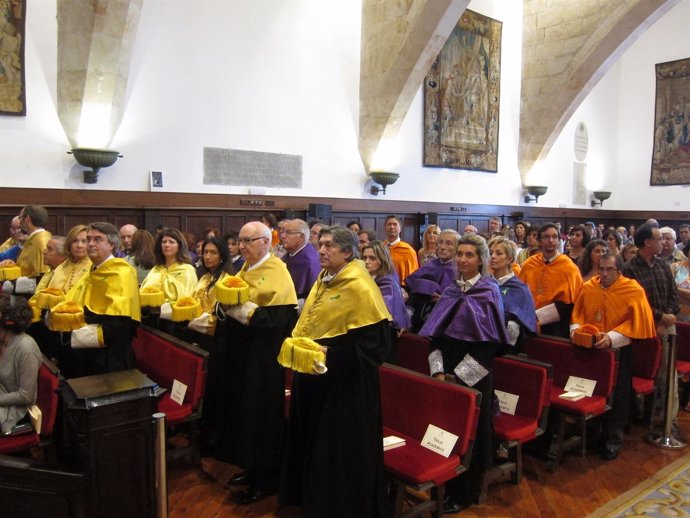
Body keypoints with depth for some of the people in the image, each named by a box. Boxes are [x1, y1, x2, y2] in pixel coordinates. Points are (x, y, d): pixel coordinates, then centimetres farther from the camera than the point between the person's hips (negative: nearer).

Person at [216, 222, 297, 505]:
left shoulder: (277, 273, -15)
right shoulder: (245, 269, 10)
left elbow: (277, 317, -25)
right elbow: (233, 303, 18)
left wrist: (239, 306, -23)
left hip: (263, 357, -8)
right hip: (240, 352, 9)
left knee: (262, 413, 2)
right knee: (243, 409, 16)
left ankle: (267, 477, 18)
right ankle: (252, 467, 32)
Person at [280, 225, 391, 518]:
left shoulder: (359, 287, -18)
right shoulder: (323, 280, 9)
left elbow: (375, 341, -22)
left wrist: (331, 353, -25)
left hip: (343, 385, -9)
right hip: (312, 378, 9)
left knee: (340, 453, 6)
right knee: (310, 443, 21)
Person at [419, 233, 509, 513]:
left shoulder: (489, 292, -7)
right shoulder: (451, 291, 8)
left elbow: (490, 343, -12)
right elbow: (436, 332, 5)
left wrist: (459, 375, -14)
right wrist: (438, 371, -7)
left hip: (473, 378, -4)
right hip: (446, 375, 5)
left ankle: (465, 494, 23)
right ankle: (445, 485, 29)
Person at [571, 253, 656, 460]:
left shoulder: (634, 290, -8)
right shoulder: (588, 287, 3)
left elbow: (636, 322, -13)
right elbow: (578, 313, 8)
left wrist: (611, 338, -25)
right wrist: (576, 330, -11)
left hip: (619, 351, -3)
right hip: (590, 349, 3)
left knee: (616, 397, 4)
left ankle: (613, 440, 20)